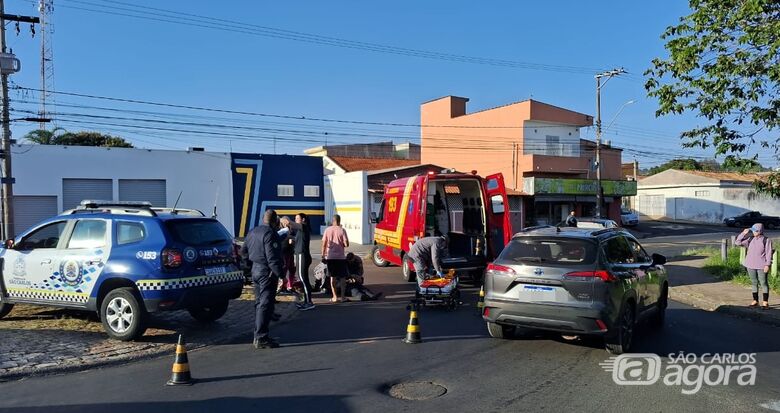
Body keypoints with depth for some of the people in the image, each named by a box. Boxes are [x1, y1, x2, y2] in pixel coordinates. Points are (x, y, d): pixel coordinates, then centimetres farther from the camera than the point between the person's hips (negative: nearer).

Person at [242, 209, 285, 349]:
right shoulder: (270, 234, -16)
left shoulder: (253, 232, 12)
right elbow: (272, 258, -23)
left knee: (259, 303, 17)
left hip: (255, 269, 9)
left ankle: (258, 336, 23)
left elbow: (244, 250, 23)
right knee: (266, 304, -6)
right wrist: (280, 274, -22)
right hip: (267, 271, -9)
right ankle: (261, 338, -6)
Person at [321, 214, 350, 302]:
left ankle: (335, 297, 8)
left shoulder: (327, 230, 0)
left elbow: (324, 244, 0)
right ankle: (342, 296, 7)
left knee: (332, 276, 9)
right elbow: (346, 244, -11)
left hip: (330, 256, 2)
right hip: (341, 256, -2)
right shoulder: (342, 230, -7)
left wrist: (323, 256, 7)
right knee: (342, 277, 8)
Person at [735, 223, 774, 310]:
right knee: (754, 283, 11)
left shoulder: (766, 240, -4)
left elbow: (768, 253, -7)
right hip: (750, 265, 5)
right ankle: (755, 301, 19)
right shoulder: (750, 239, 8)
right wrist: (743, 233, -3)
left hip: (761, 266, -5)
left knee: (763, 283, -1)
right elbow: (738, 242, 6)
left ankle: (765, 302, 3)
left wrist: (767, 265, -12)